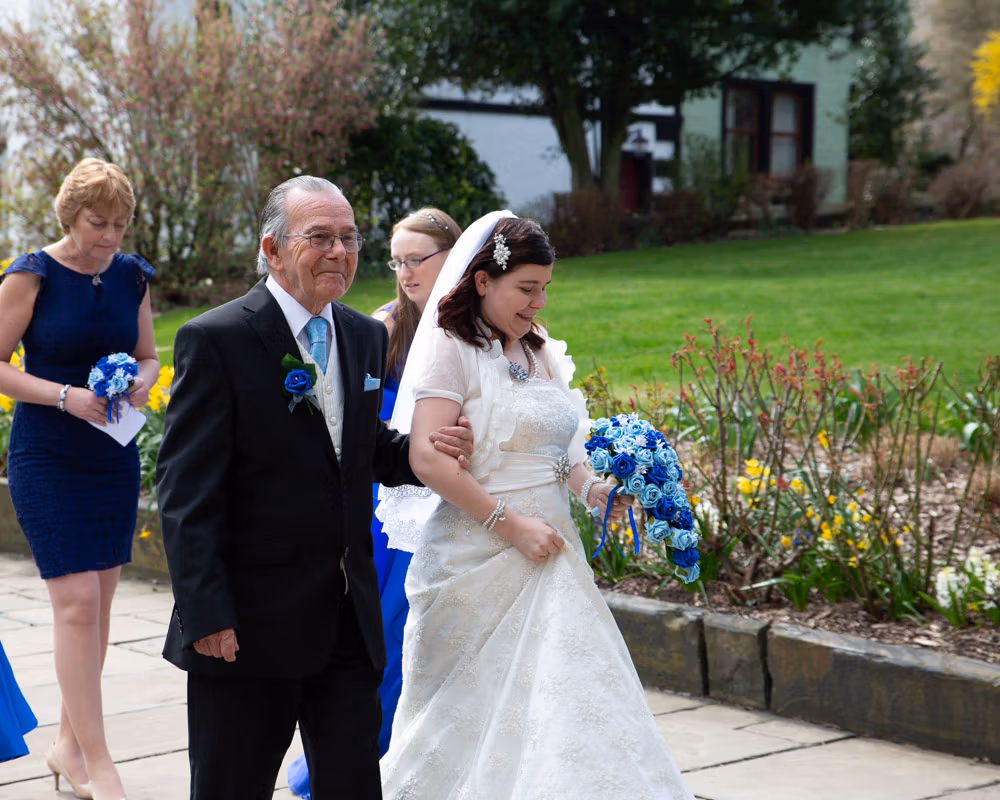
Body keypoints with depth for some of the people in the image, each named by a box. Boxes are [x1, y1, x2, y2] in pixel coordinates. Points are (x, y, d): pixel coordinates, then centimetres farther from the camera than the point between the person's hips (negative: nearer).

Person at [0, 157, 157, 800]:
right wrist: (65, 396, -19)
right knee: (76, 601, -11)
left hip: (114, 456, 5)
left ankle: (70, 742, 22)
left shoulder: (132, 277, 6)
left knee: (98, 602, 8)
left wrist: (142, 382, -6)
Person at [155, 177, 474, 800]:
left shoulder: (367, 338, 9)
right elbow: (187, 494, -15)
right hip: (249, 625, -5)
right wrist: (207, 616, -19)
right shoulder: (214, 341, -12)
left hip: (350, 620, 6)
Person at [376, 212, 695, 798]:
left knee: (556, 700, 4)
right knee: (474, 710, 3)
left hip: (547, 548, 7)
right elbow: (428, 460, -19)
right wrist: (511, 525, -18)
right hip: (477, 556, -7)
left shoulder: (540, 351, 13)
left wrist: (589, 487, 0)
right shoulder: (450, 347, -10)